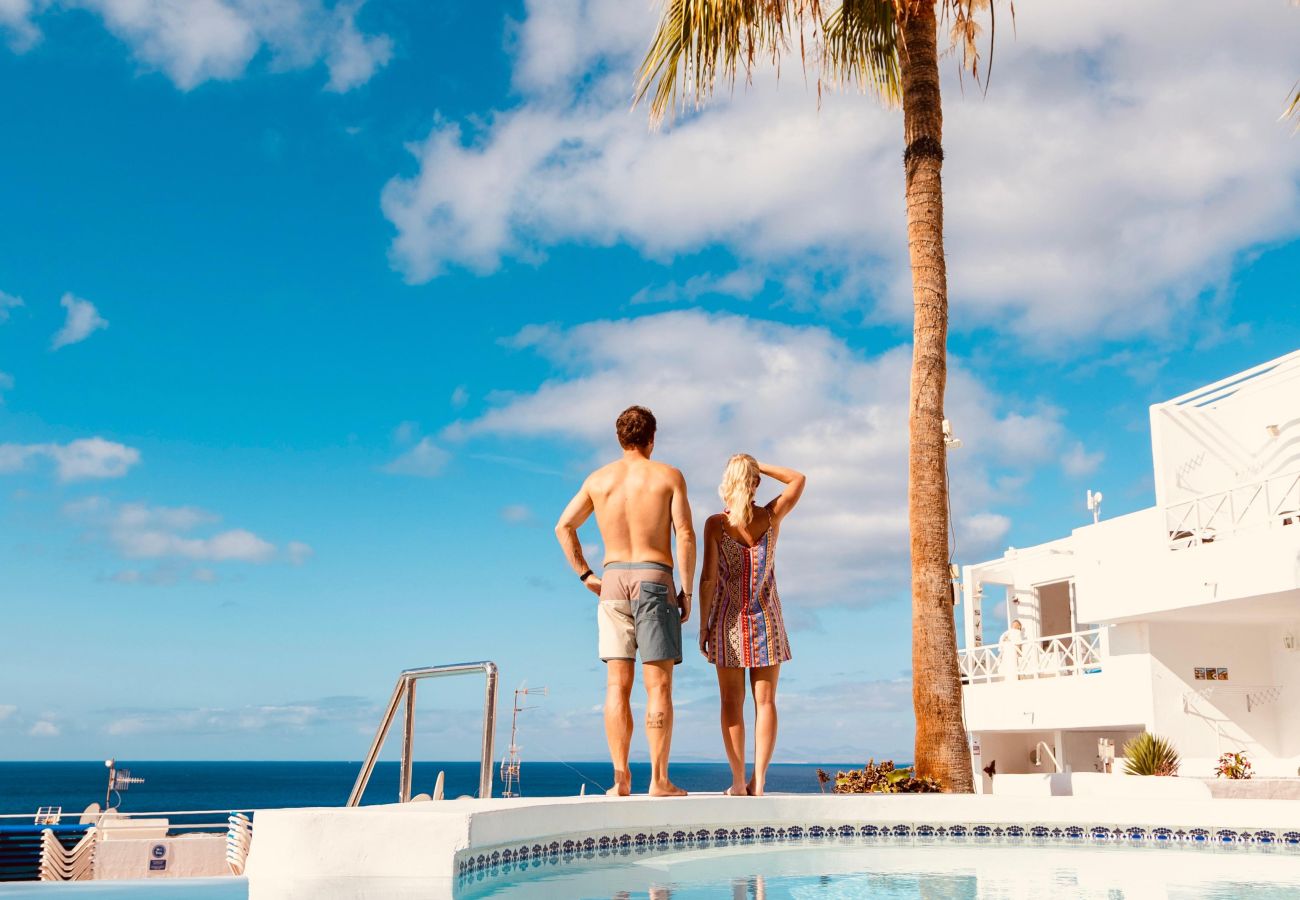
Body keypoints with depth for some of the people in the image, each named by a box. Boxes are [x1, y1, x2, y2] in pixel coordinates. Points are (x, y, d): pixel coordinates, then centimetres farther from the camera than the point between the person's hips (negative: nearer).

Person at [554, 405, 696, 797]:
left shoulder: (598, 478, 11)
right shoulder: (668, 476, 1)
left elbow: (563, 527, 12)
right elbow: (685, 535, -6)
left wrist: (585, 575, 14)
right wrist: (687, 591, -3)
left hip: (613, 580, 3)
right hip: (654, 579, -3)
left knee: (618, 685, 4)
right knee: (658, 685, -2)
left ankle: (621, 778, 2)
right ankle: (659, 779, -4)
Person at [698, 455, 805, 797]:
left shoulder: (715, 524, -9)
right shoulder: (772, 516, -3)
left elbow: (708, 578, -12)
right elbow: (798, 479, 14)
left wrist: (703, 625, -6)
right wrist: (759, 466, 7)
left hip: (729, 620, -1)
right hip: (766, 618, 1)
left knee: (732, 703, 4)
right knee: (765, 701, 4)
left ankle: (738, 782, 2)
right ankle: (759, 779, 0)